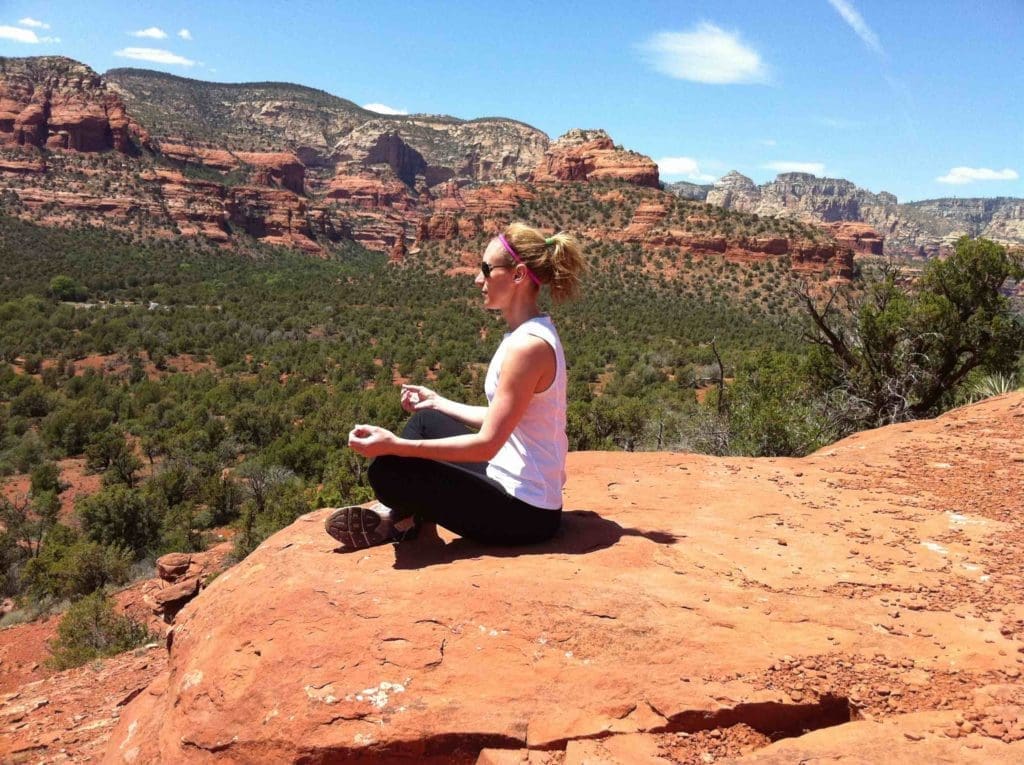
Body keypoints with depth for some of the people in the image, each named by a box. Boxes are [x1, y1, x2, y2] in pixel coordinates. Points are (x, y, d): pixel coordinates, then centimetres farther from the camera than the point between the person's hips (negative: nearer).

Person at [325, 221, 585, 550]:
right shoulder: (533, 332, 7)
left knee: (387, 470, -16)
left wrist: (395, 445, -26)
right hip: (516, 484, 10)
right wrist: (438, 403, 22)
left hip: (523, 511, -10)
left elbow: (487, 443, -24)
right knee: (425, 418, 20)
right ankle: (392, 513, 19)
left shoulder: (527, 345, -24)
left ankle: (404, 521, 16)